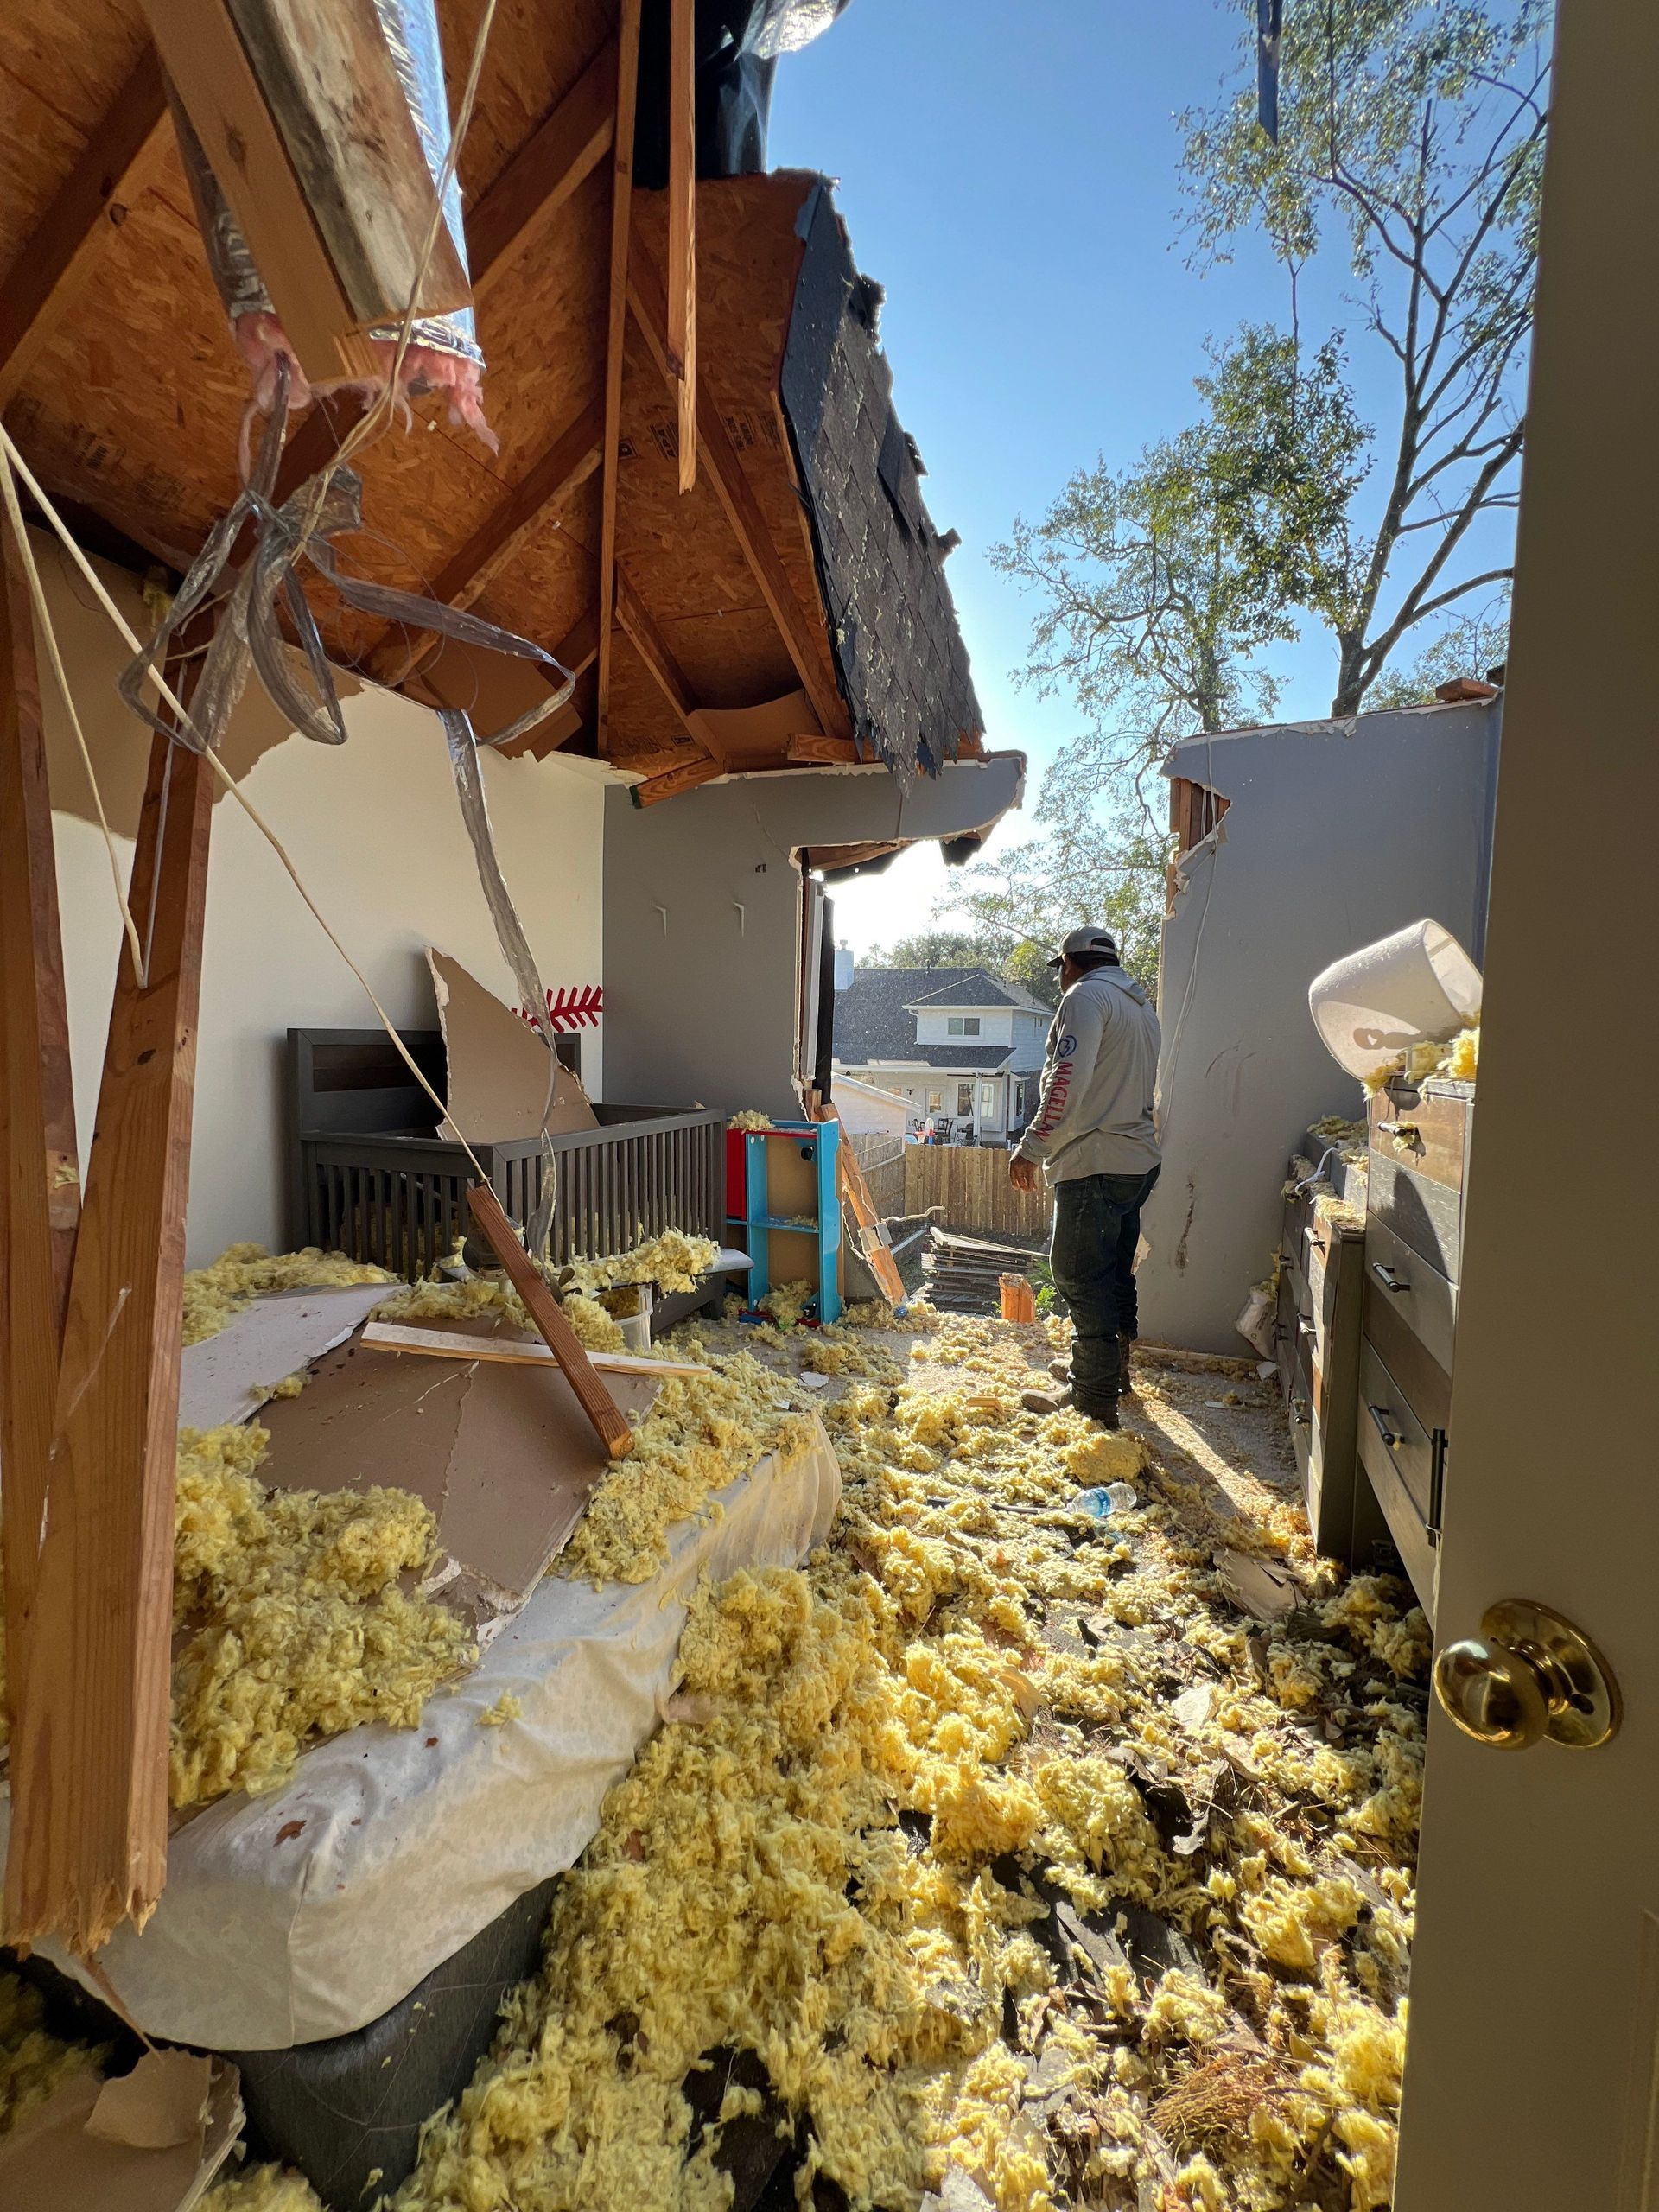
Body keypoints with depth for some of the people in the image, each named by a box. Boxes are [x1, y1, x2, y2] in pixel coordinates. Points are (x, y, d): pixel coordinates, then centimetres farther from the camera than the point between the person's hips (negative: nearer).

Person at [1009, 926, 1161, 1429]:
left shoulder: (1086, 996, -9)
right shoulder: (1142, 1007, 21)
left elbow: (1068, 1080, -23)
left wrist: (1032, 1148, -21)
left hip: (1095, 1164, -10)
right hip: (1139, 1160, 10)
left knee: (1081, 1277, -4)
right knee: (1115, 1273, 20)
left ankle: (1093, 1402, 2)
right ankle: (1115, 1372, 34)